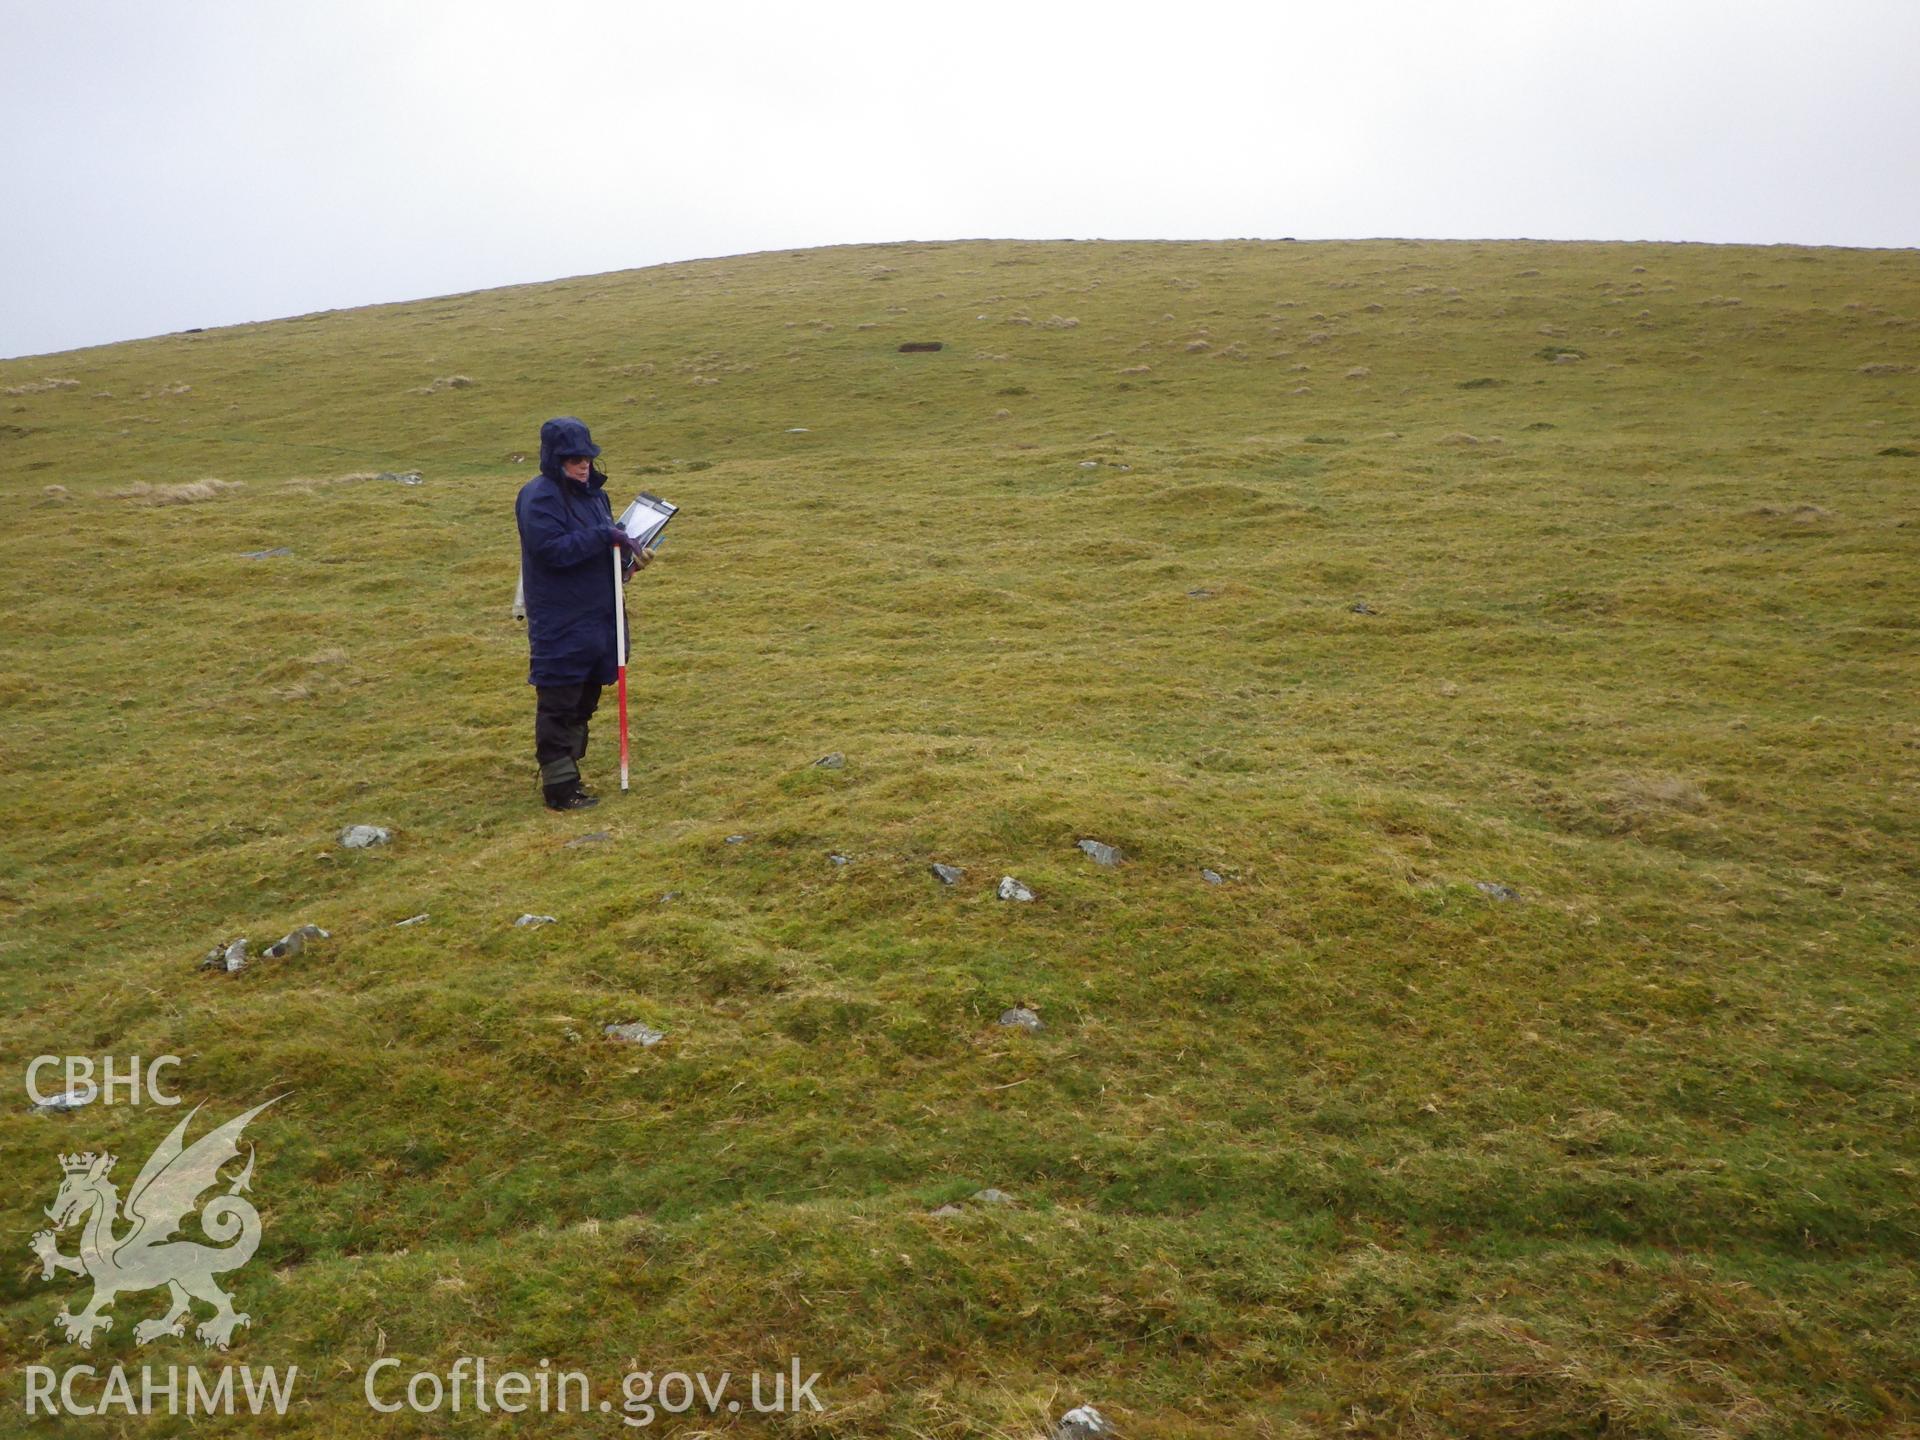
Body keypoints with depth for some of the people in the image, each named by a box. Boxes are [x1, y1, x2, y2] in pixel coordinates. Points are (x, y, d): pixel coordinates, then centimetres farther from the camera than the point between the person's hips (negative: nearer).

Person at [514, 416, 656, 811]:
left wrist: (627, 553, 1)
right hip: (559, 625, -9)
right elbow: (552, 549, -25)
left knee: (583, 703, 16)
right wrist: (603, 537, -25)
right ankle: (559, 786, 2)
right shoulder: (539, 497, -13)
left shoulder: (593, 493, 13)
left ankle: (567, 771, 28)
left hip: (597, 617, 9)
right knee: (558, 706, -3)